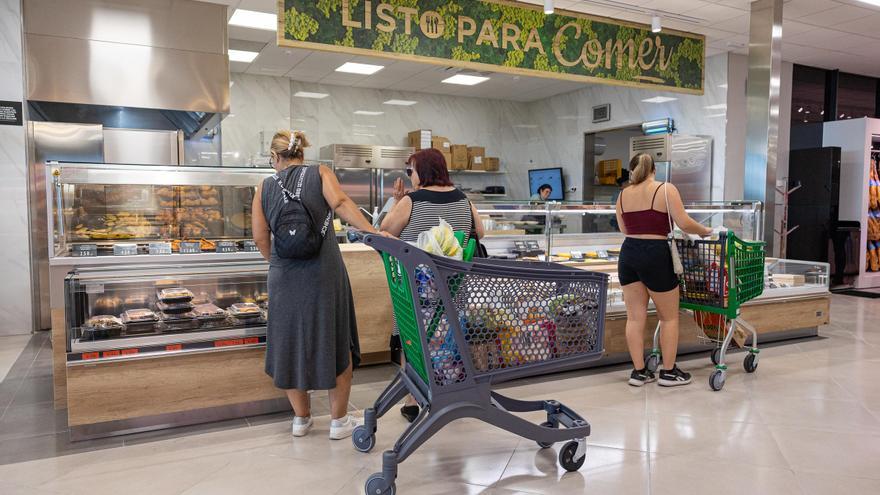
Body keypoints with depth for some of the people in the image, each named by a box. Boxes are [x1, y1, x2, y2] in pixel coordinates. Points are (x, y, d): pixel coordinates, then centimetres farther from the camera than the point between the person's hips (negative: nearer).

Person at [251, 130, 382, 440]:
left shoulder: (265, 188, 8)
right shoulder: (320, 173, 3)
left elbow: (260, 238, 6)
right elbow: (340, 203, -16)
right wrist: (374, 232, -24)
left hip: (284, 277, 2)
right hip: (324, 273, -2)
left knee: (291, 344, 16)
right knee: (336, 344, 11)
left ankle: (301, 418, 28)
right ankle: (339, 421, 19)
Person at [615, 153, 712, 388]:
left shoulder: (623, 195, 10)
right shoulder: (666, 190, -4)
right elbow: (684, 223, -9)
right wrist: (705, 231, 8)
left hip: (628, 254, 5)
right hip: (655, 256, -5)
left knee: (635, 317, 9)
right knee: (669, 317, 10)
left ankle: (638, 371, 14)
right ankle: (669, 372, 17)